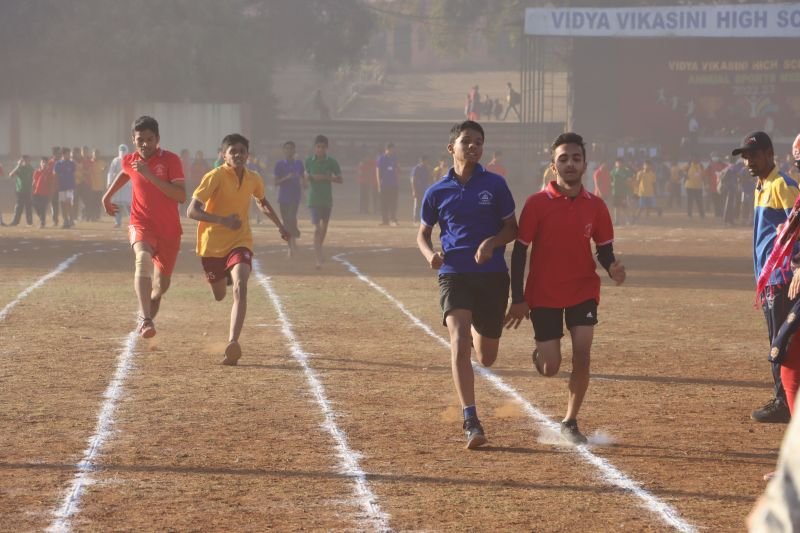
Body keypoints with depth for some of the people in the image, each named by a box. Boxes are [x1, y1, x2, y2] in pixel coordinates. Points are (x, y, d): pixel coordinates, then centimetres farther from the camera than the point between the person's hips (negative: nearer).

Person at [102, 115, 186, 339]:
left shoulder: (170, 160, -10)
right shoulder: (130, 161, 1)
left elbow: (181, 196, -21)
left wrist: (150, 175, -25)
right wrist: (108, 195, 26)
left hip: (169, 230, 0)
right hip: (141, 224, 0)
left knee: (161, 285, 10)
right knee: (143, 257, -34)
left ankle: (146, 318, 42)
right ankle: (146, 319, -46)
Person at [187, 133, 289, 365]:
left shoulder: (253, 179, 0)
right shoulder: (215, 177, -17)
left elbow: (263, 202, 24)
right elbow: (192, 211, -23)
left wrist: (279, 225, 24)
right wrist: (222, 220, -35)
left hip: (240, 242, 2)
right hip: (212, 243, -1)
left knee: (240, 288, -25)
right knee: (219, 296, 18)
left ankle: (233, 344, -33)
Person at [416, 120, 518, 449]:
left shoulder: (495, 185, 2)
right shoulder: (437, 192, 4)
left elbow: (512, 229, 6)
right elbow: (423, 233, 15)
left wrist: (492, 242, -16)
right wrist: (430, 254, -7)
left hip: (492, 275, 1)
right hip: (453, 274, -1)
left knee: (487, 358, 10)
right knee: (459, 343, -22)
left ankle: (478, 330, 49)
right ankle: (471, 422, -22)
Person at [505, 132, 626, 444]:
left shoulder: (595, 206, -3)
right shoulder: (537, 204, -11)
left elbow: (604, 249, 6)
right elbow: (520, 250, -7)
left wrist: (611, 267, -18)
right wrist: (518, 298, -10)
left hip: (583, 291, 2)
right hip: (544, 294, -2)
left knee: (582, 356, -9)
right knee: (550, 369, -2)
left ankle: (570, 423, 8)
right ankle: (541, 354, 36)